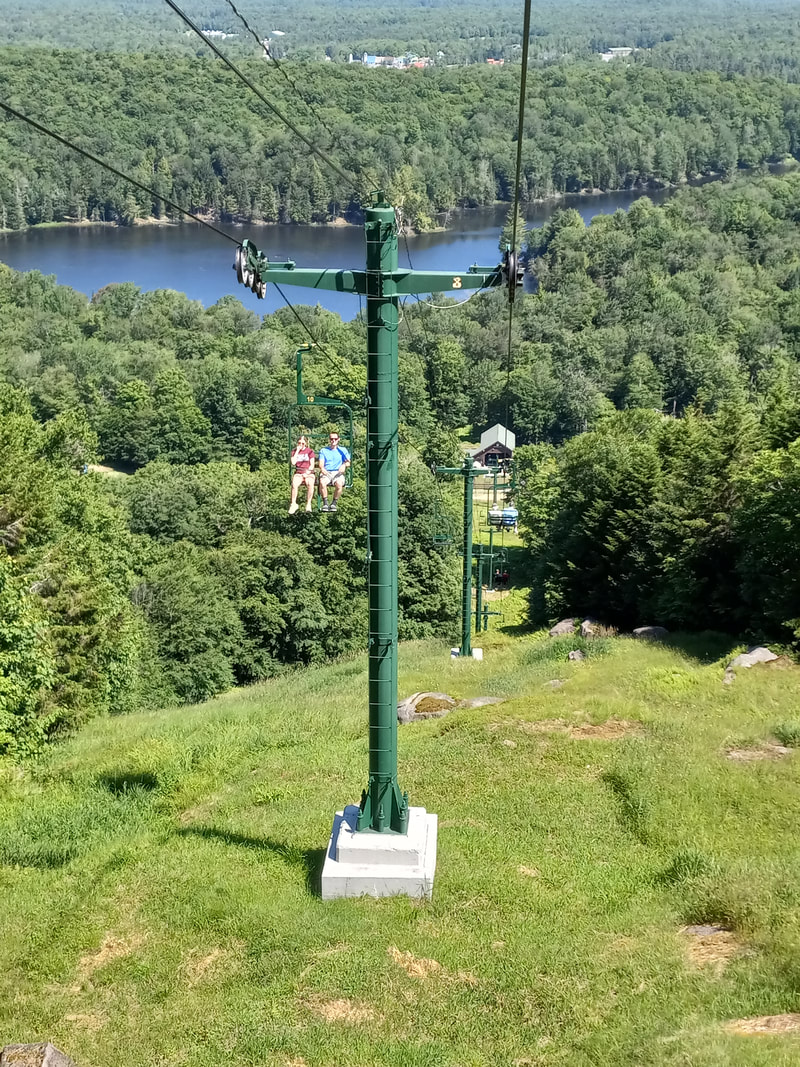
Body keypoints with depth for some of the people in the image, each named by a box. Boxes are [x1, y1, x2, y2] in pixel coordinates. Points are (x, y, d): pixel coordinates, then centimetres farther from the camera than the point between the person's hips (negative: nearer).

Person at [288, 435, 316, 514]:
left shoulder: (310, 451, 9)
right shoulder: (294, 452, 14)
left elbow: (312, 465, 2)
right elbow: (293, 463, -4)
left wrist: (307, 473, -14)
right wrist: (297, 451, -3)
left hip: (309, 473, -1)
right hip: (298, 473, 1)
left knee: (310, 484, -36)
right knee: (294, 484, -33)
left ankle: (308, 504, -26)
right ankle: (293, 504, -22)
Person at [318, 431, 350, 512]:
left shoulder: (342, 450, 18)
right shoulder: (323, 450, 20)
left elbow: (348, 462, 5)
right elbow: (321, 464, 6)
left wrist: (344, 465, -20)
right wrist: (322, 468, -18)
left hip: (338, 473, 0)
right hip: (326, 472, 1)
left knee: (339, 484, -36)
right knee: (322, 482, -35)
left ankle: (334, 503, -18)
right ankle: (325, 503, -24)